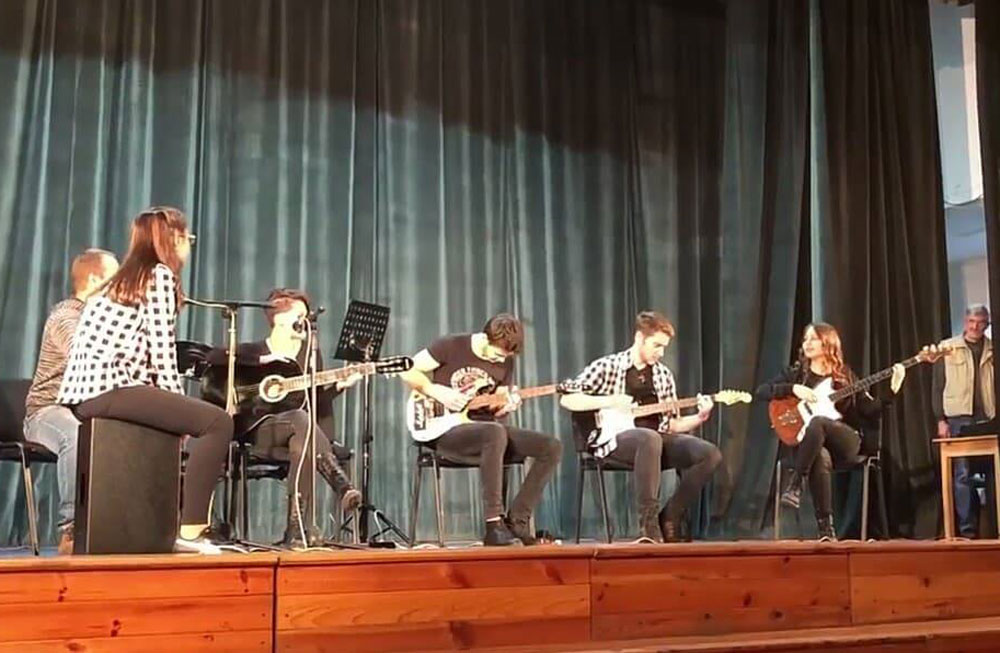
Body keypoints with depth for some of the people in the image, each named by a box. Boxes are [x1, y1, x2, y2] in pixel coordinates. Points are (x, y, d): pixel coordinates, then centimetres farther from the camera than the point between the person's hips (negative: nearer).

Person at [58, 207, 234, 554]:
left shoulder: (124, 279, 24)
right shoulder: (160, 275, -2)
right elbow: (162, 352, -10)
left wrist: (178, 410, 17)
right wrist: (179, 403, -1)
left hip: (83, 390, 10)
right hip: (106, 388, -10)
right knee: (217, 421, -12)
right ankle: (190, 530, -16)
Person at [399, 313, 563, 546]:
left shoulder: (505, 361, 7)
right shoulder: (451, 346, -8)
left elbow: (497, 410, 12)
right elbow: (408, 371, -6)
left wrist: (507, 406, -11)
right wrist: (438, 392, -17)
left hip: (486, 428, 6)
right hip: (447, 430, -6)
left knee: (552, 447, -11)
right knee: (495, 433, -40)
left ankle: (517, 520, -9)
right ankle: (493, 524, -35)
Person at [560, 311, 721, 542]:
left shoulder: (664, 374, 15)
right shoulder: (606, 366, 0)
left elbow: (670, 425, 15)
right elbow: (567, 399, -5)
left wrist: (699, 417, -3)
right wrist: (608, 402, -14)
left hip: (656, 439, 5)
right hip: (612, 438, -5)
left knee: (711, 454, -18)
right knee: (650, 438, -41)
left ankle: (669, 517, -6)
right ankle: (649, 522, -31)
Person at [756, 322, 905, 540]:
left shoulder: (845, 376, 13)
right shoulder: (796, 373, 13)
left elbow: (869, 410, 8)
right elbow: (761, 391, 2)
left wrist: (892, 390, -5)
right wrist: (793, 388, -11)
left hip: (844, 441, 0)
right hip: (808, 442, 0)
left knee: (817, 422, -36)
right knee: (820, 458, -38)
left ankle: (795, 483, -32)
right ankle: (826, 528, -33)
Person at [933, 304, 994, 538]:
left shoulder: (993, 350, 9)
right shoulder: (948, 348, 6)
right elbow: (937, 386, 6)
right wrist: (940, 420, -1)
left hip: (988, 419, 1)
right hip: (958, 418, -1)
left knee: (992, 472, 1)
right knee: (962, 474, -3)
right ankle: (967, 528, 1)